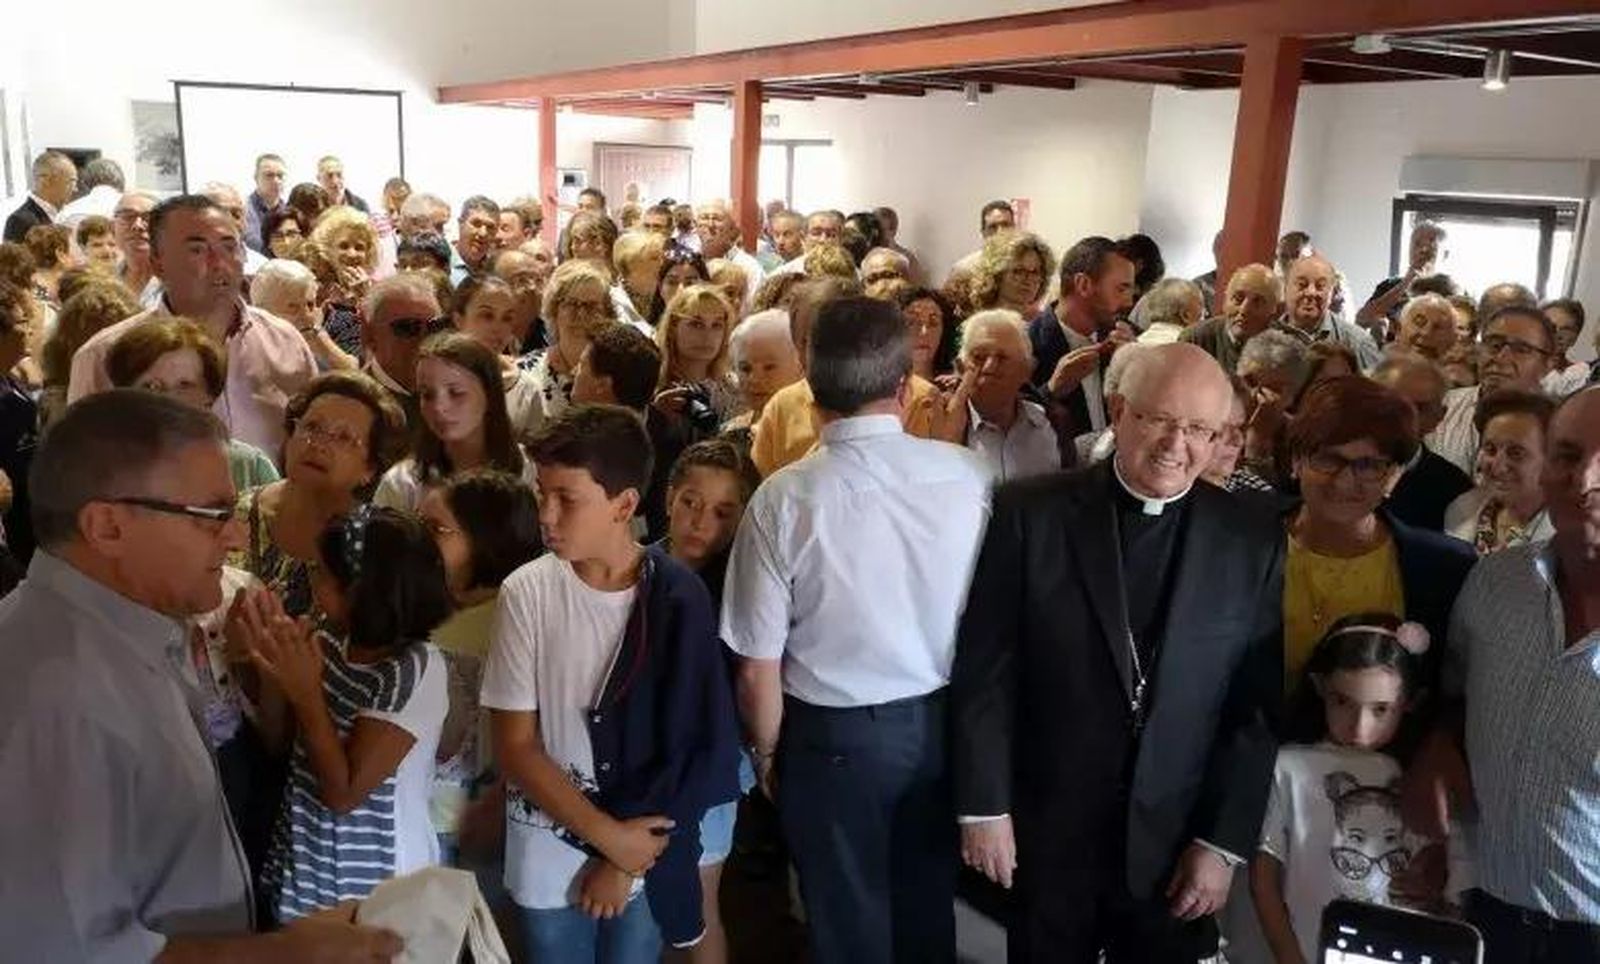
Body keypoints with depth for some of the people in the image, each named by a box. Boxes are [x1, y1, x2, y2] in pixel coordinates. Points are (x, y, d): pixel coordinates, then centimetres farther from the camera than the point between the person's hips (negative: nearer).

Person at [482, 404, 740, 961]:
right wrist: (609, 836, -13)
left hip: (644, 855, 0)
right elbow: (515, 747, -8)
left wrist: (623, 861, -7)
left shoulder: (677, 598, -12)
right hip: (548, 857, 0)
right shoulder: (526, 593, -11)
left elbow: (695, 747, -8)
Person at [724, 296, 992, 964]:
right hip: (943, 724, 3)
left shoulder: (784, 500, -21)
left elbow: (759, 667, -14)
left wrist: (765, 753, 4)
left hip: (834, 735, -2)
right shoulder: (969, 475, -15)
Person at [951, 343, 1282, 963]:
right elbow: (984, 669, -7)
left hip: (1176, 846, 1)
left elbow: (1259, 706, -1)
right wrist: (984, 805, -8)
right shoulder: (1030, 513, -9)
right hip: (1045, 836, -1)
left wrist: (1224, 842, -3)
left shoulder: (1251, 542, -3)